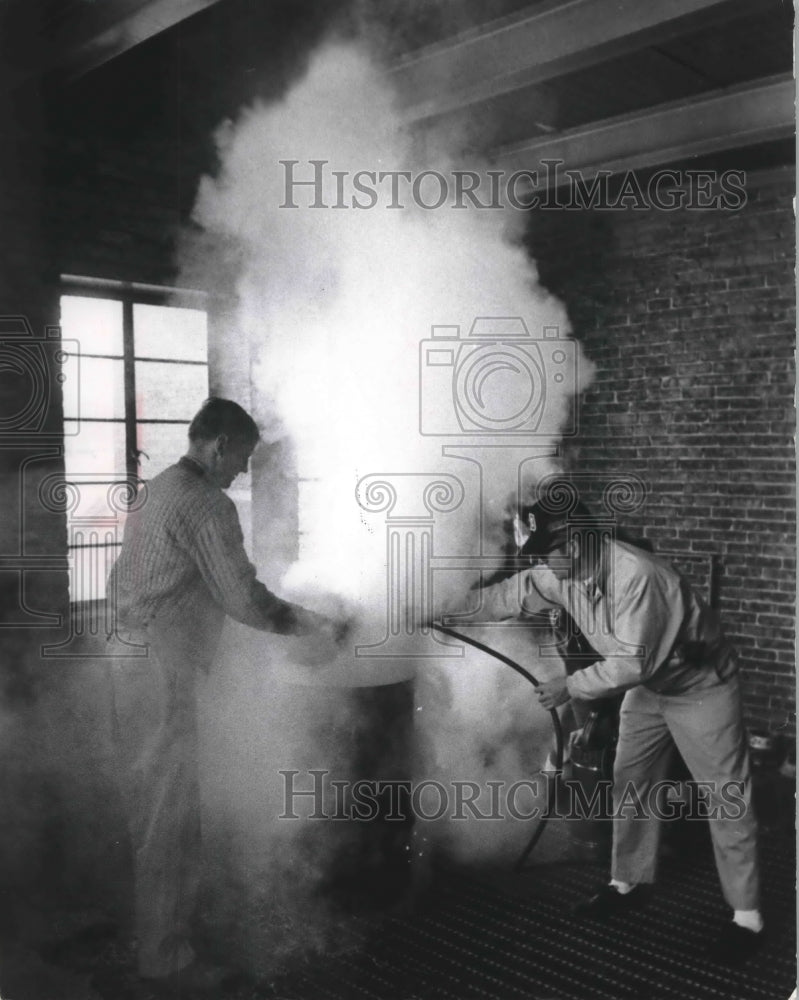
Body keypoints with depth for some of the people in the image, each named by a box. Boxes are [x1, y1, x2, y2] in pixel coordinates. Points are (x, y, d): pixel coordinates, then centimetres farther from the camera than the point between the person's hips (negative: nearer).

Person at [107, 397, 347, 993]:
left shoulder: (158, 491, 15)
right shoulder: (207, 504, -16)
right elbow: (244, 599, -18)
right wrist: (315, 627, -6)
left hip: (127, 661, 10)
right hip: (160, 675, -10)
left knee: (147, 805, 19)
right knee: (169, 816, 0)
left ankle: (153, 934, 34)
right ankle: (168, 959, 12)